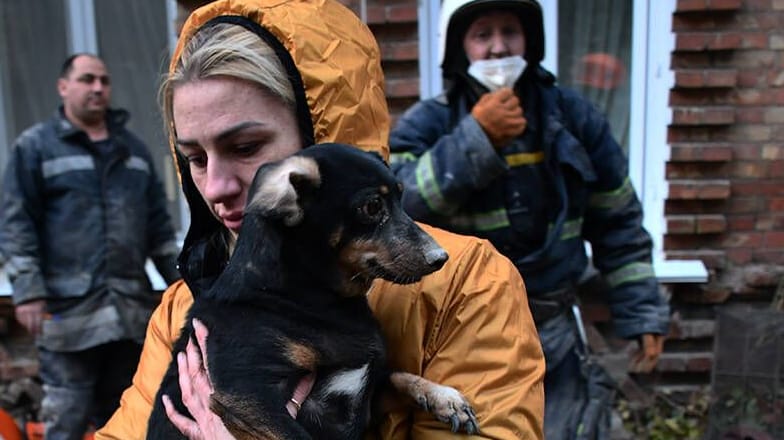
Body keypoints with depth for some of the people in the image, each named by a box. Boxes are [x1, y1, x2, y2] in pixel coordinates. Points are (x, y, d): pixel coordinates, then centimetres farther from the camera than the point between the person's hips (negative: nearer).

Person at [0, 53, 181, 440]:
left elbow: (158, 222, 18)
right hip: (69, 307, -4)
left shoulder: (133, 148, 16)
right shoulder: (35, 146, 2)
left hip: (131, 307, 5)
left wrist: (178, 279, 13)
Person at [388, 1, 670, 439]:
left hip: (552, 337, 2)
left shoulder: (574, 117, 0)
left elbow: (618, 222, 7)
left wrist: (644, 312, 7)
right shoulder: (426, 124, -8)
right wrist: (475, 139, -30)